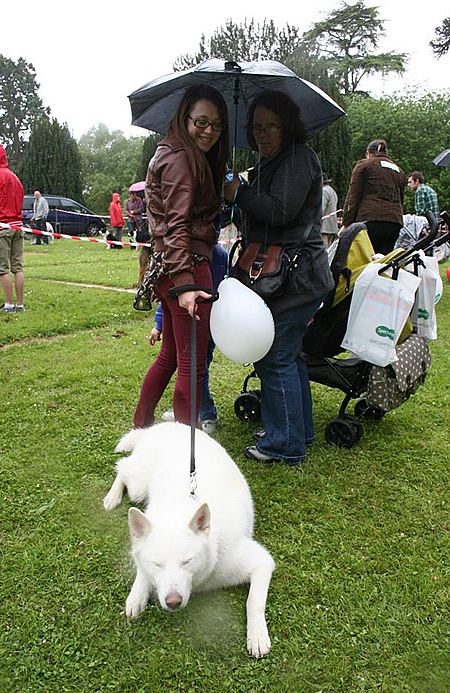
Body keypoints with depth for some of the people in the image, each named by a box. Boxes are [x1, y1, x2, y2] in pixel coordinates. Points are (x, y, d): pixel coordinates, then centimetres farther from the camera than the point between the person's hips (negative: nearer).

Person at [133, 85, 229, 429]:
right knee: (192, 364, -5)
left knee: (170, 355, 20)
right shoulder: (180, 159, -10)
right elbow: (177, 226, -20)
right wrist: (185, 284, -27)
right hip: (188, 265, -11)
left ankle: (141, 426, 32)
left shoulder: (188, 157, 22)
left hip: (165, 266, 11)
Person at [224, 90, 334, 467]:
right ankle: (300, 430, 31)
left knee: (275, 358, -6)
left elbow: (281, 211, -21)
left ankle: (285, 444, 6)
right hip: (283, 275, 10)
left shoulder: (299, 157, -10)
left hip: (296, 276, -10)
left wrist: (238, 193, -13)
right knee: (288, 355, 17)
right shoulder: (267, 164, 21)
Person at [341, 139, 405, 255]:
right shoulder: (399, 171, 27)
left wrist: (346, 224, -2)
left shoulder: (364, 165, 10)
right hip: (395, 222, 5)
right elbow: (401, 200, 22)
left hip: (371, 220, -5)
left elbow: (353, 196, 1)